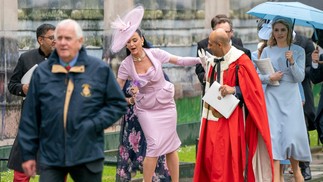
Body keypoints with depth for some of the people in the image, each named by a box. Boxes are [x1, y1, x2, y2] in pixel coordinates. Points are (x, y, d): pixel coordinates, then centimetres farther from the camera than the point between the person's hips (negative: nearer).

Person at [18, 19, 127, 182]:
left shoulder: (100, 70, 1)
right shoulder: (41, 72, 4)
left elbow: (118, 104, 6)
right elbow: (30, 116, 6)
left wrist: (94, 124, -9)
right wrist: (28, 154, 5)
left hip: (88, 155, 0)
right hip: (51, 156, 0)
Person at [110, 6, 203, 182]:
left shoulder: (155, 53, -11)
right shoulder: (126, 65, -11)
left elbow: (179, 61, -3)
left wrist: (200, 59, -10)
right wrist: (127, 99, -22)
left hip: (166, 105, 1)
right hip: (146, 109, -1)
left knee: (171, 146, 4)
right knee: (154, 145, -14)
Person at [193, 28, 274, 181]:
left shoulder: (241, 61, -13)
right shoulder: (213, 61, 9)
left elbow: (252, 89, -14)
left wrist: (234, 90, -26)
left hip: (231, 121, -7)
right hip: (212, 117, 7)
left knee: (228, 158, -5)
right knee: (210, 157, 7)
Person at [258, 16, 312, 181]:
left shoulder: (298, 51, 4)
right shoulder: (267, 51, 6)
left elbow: (300, 77, -4)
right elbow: (258, 75, 7)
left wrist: (292, 62, -19)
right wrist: (270, 78, -13)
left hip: (291, 98, 0)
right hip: (272, 98, 0)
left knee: (293, 135, -4)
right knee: (274, 136, -7)